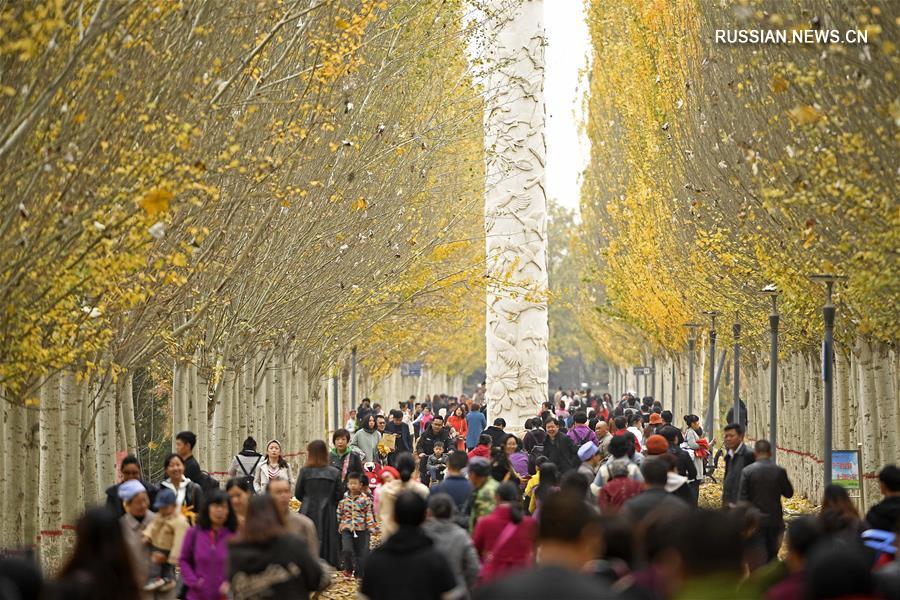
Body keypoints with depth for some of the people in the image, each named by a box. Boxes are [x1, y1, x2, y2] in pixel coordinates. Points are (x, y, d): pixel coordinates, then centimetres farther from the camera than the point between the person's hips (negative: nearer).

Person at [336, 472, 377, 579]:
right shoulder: (344, 498, 1)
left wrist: (371, 528, -6)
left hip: (361, 529, 0)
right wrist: (339, 525, 11)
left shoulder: (365, 499, -4)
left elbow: (369, 514, -1)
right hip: (346, 528, 0)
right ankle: (348, 569, 8)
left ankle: (359, 573, 17)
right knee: (347, 550, -16)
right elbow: (339, 513, 11)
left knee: (361, 552, 4)